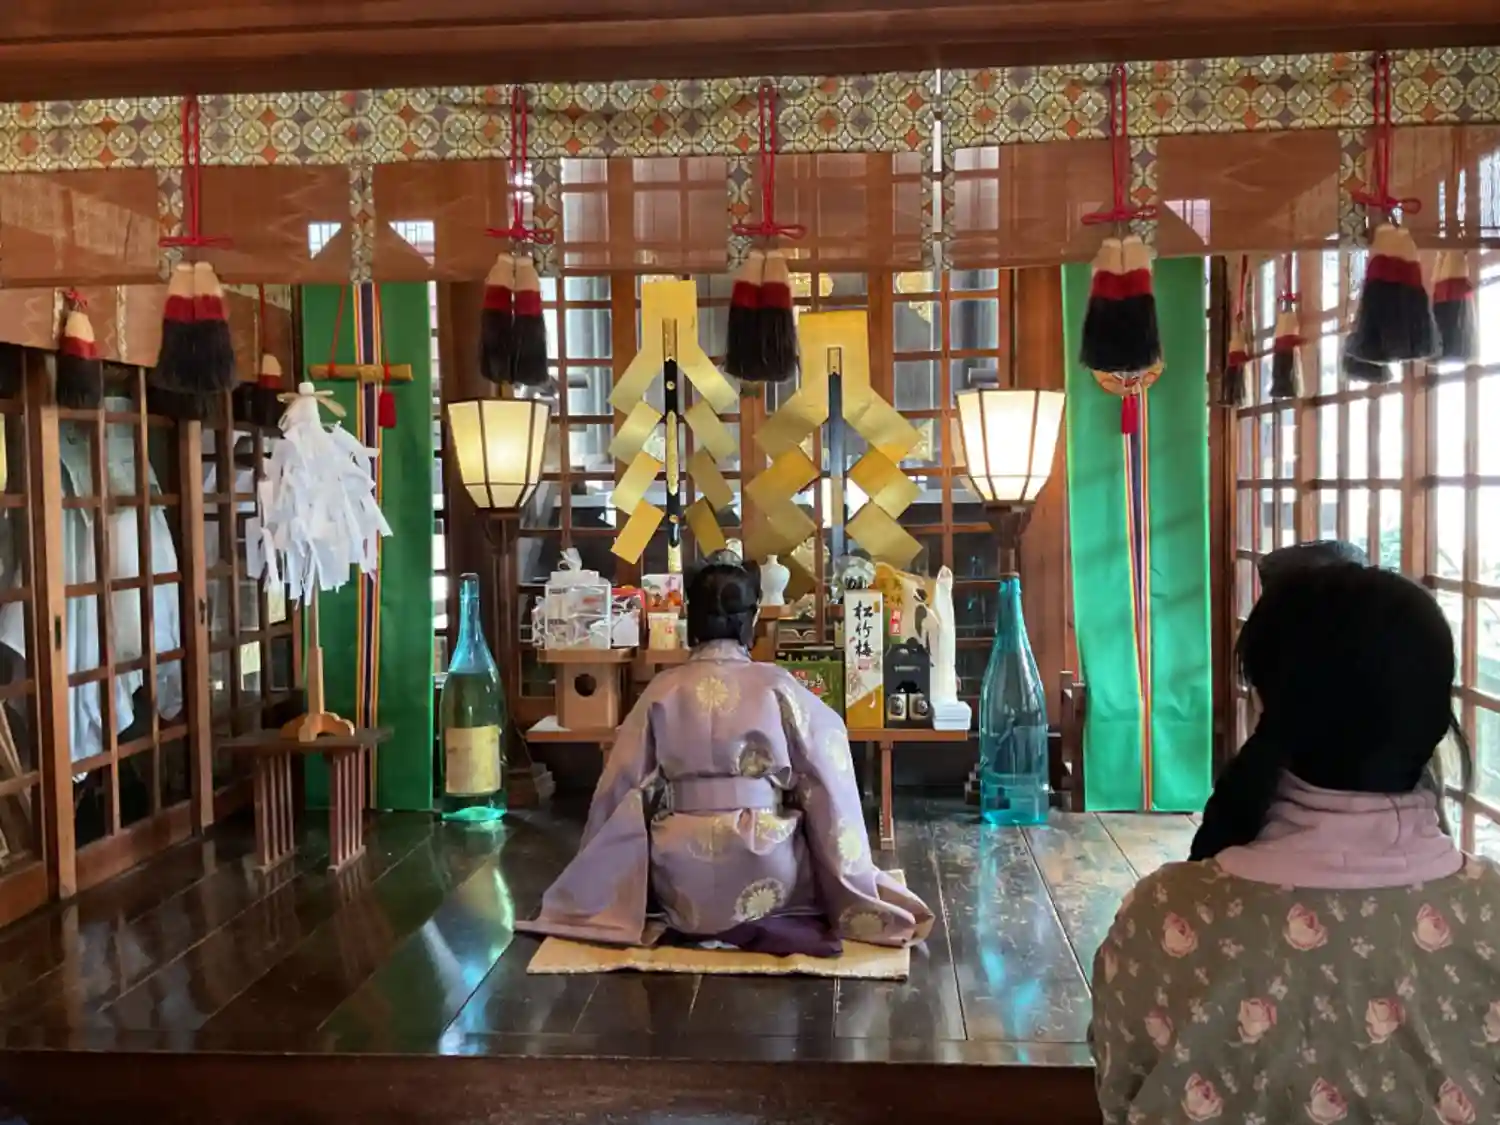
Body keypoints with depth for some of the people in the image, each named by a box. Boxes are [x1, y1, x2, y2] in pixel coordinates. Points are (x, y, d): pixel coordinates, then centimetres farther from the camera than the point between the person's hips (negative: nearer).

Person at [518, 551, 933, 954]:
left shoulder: (663, 690, 1)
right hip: (768, 872, -2)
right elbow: (830, 785, -3)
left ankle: (689, 920, 11)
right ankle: (775, 922, 7)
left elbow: (619, 789, 5)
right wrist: (851, 884, 8)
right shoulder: (779, 686, -3)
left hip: (681, 883, 2)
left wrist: (593, 881, 19)